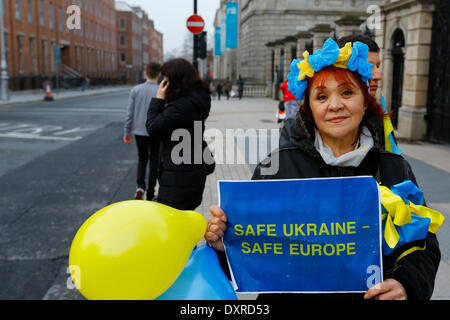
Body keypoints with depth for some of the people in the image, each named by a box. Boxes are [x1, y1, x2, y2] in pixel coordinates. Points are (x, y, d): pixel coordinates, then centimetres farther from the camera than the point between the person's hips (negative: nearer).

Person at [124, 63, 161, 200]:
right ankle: (150, 194, 17)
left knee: (142, 159, 21)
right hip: (156, 132, -2)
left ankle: (140, 186, 1)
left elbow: (130, 113, -1)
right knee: (154, 162, 12)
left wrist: (127, 132, 7)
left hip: (139, 131, 2)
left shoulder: (135, 90, -4)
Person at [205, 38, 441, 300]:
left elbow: (424, 249, 0)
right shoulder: (276, 166, -11)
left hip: (370, 292, 1)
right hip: (290, 293, -1)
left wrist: (405, 285, -18)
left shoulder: (396, 169, -4)